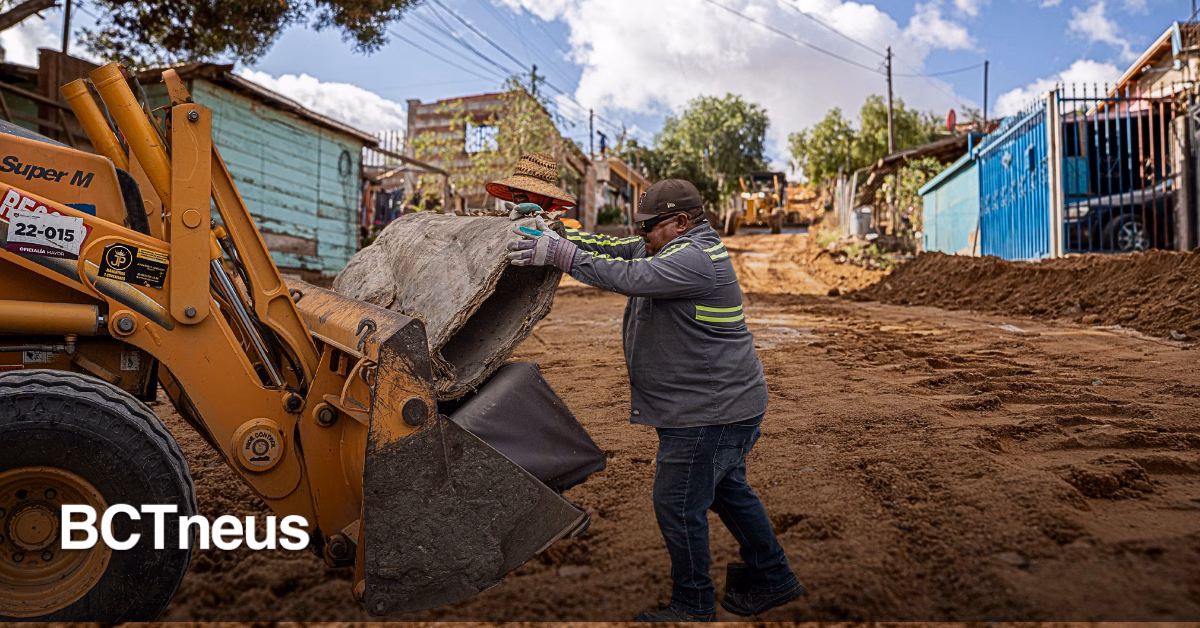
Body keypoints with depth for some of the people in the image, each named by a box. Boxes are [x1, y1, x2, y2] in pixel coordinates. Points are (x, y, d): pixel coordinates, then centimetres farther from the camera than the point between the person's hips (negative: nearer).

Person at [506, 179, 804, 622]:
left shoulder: (695, 258, -22)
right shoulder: (676, 247, 11)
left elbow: (629, 276, -32)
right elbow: (615, 248, 10)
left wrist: (558, 253, -30)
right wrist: (558, 235, -2)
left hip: (711, 411, -11)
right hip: (723, 403, 11)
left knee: (678, 504, 1)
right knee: (726, 489, 22)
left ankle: (692, 606, 19)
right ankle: (772, 580, 38)